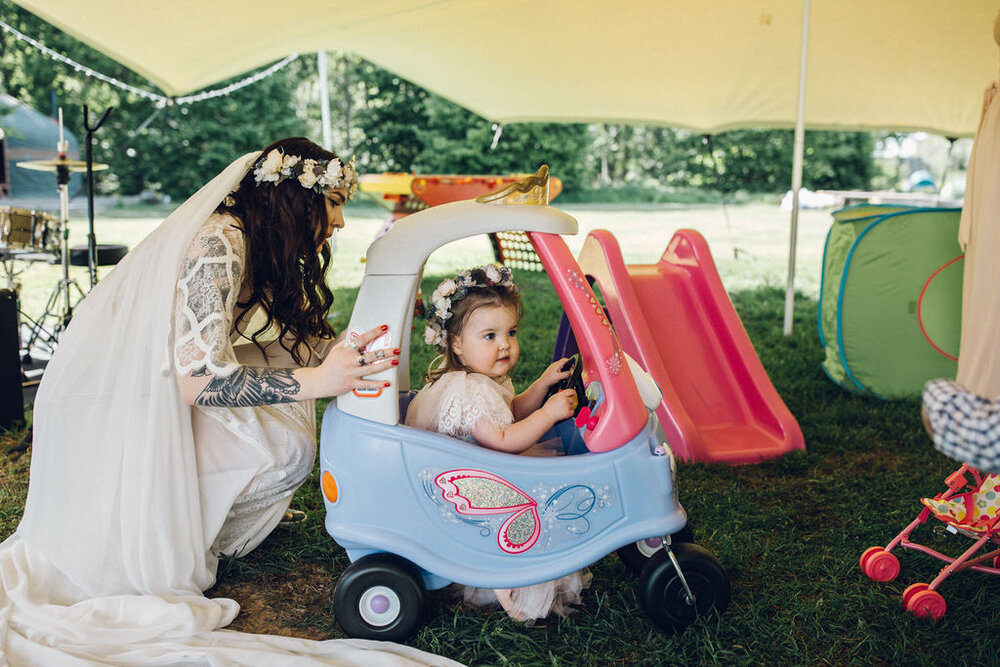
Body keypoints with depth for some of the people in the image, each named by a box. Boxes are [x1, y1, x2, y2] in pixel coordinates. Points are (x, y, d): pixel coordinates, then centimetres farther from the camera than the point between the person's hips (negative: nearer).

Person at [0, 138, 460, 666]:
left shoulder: (252, 245, 7)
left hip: (149, 394, 10)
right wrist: (315, 381, -33)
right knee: (289, 449, -18)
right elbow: (197, 378, -30)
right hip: (109, 411, -10)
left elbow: (300, 339, 7)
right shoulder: (219, 242, -23)